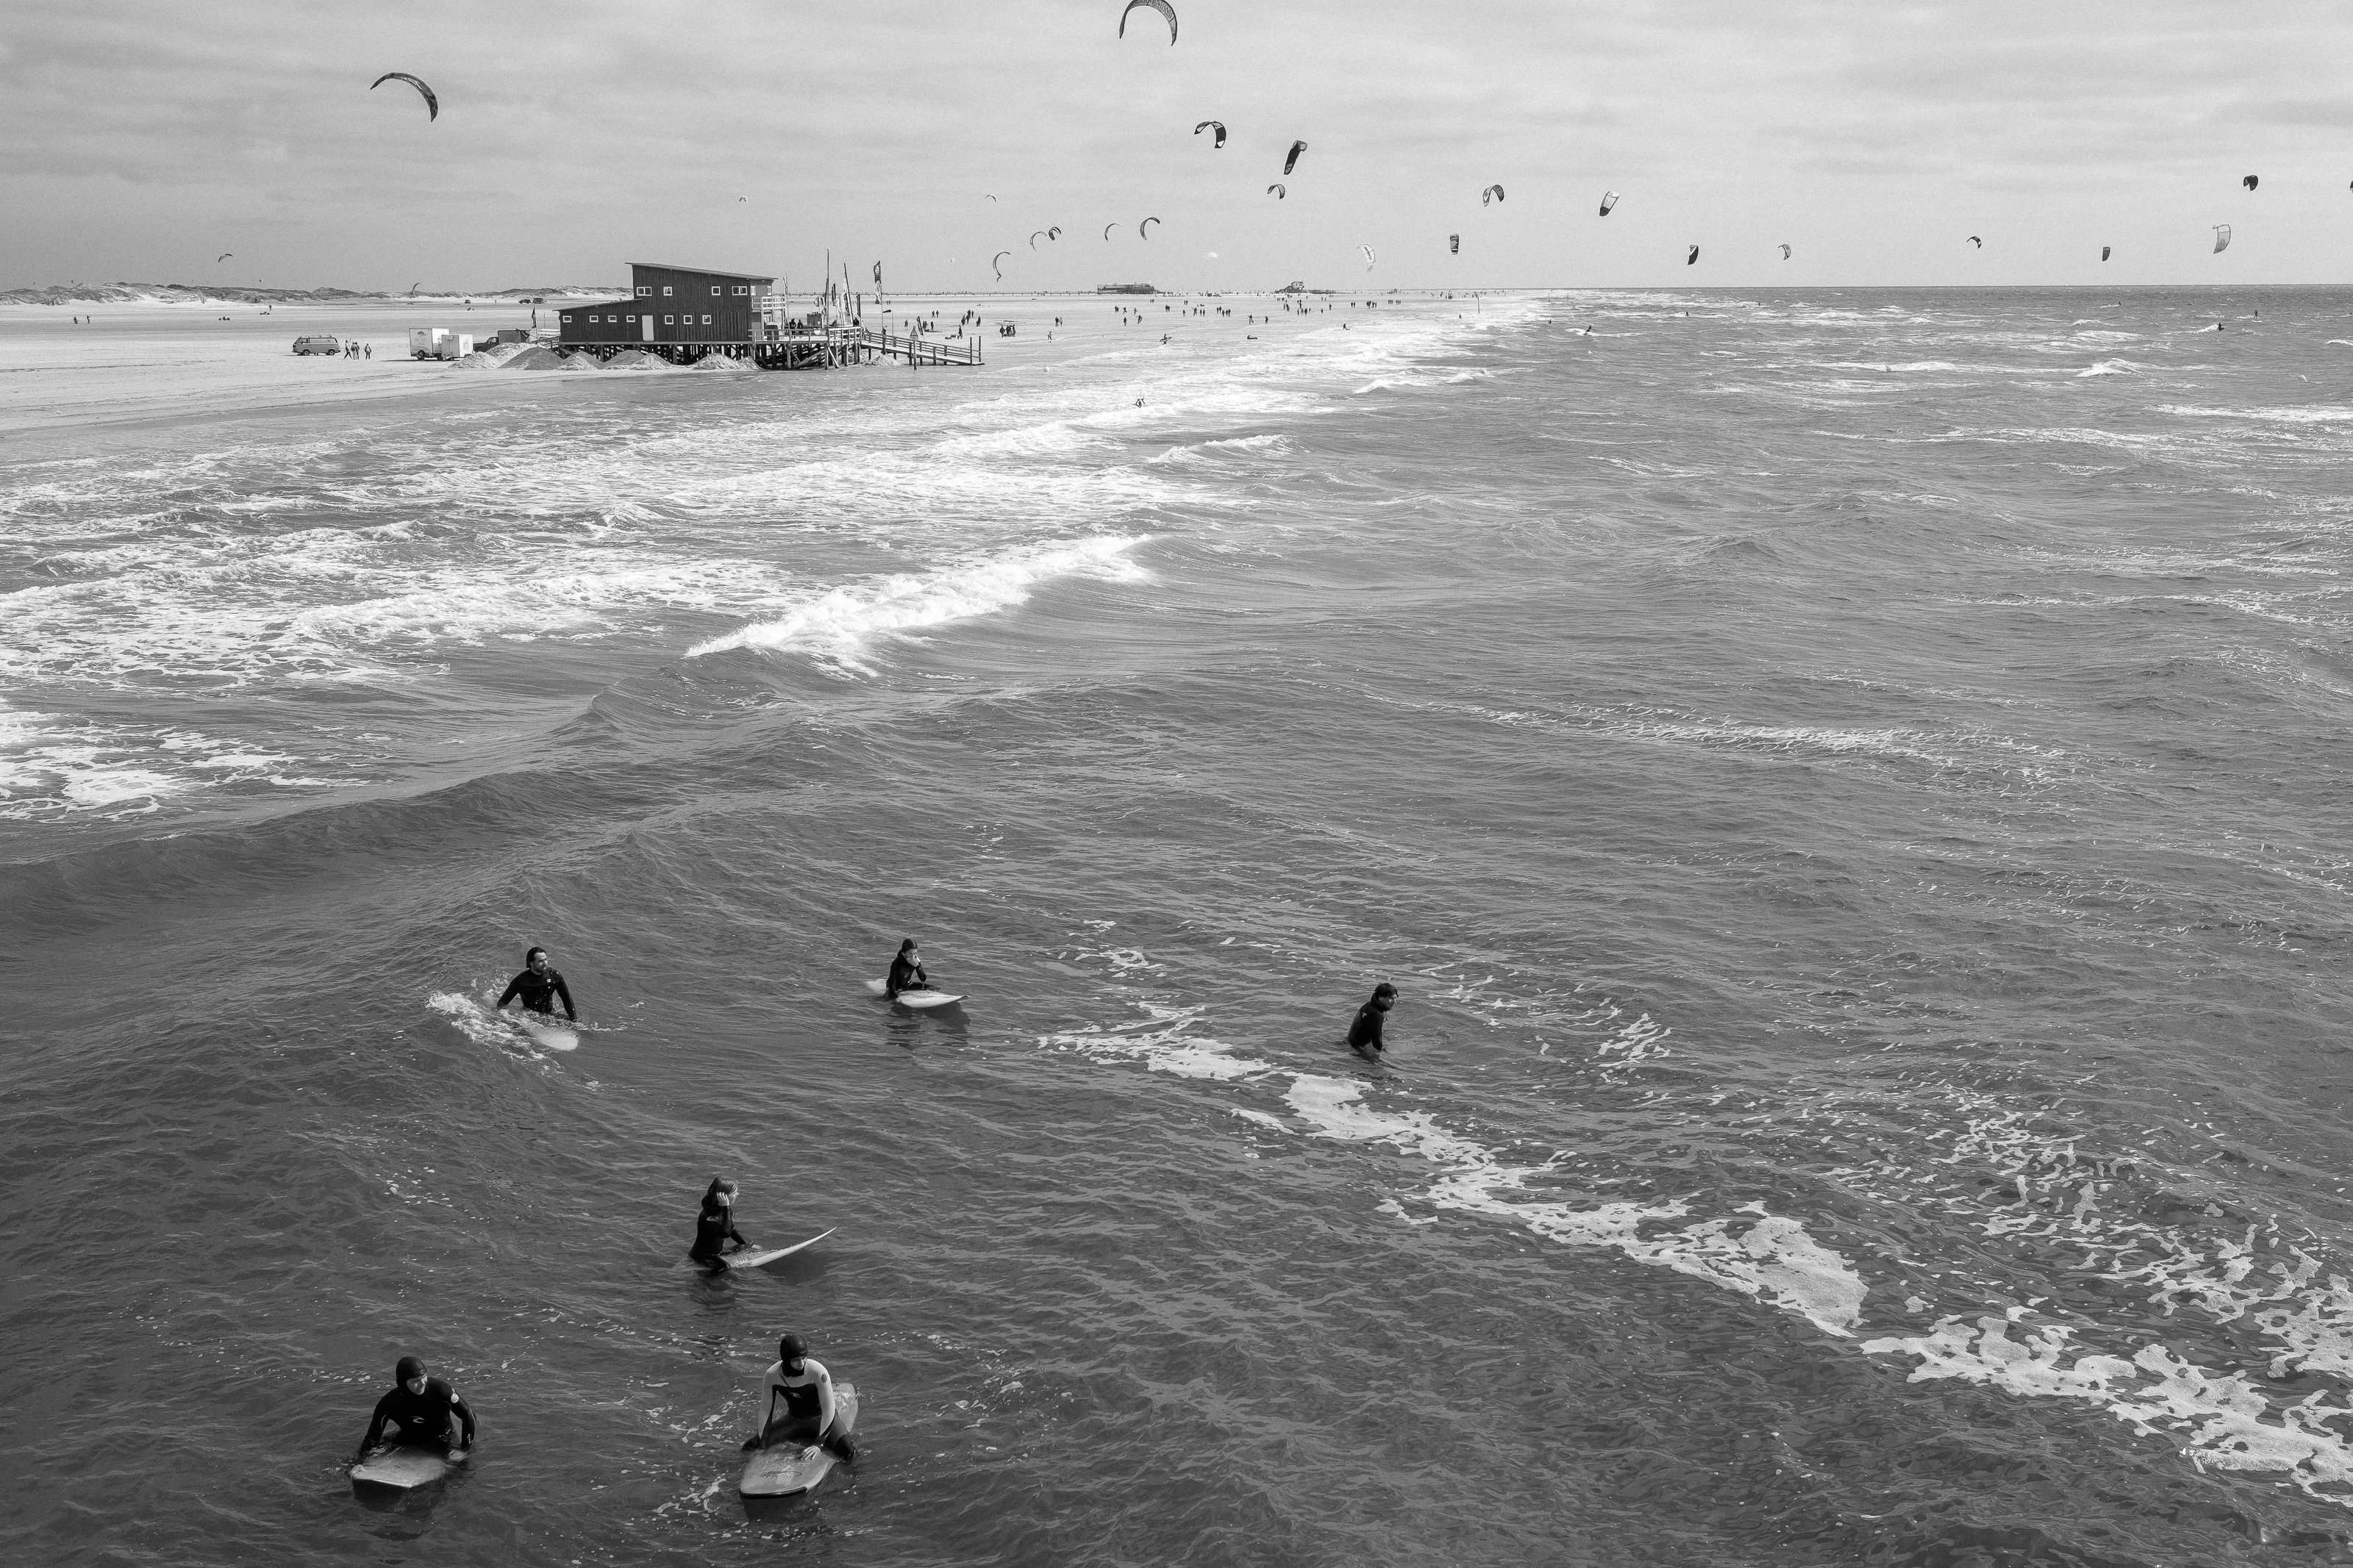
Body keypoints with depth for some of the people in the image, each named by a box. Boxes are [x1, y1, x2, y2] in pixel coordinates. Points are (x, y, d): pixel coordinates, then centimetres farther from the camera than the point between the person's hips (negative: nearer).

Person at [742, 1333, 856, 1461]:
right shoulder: (772, 1375, -19)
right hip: (794, 1420, 4)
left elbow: (828, 1410, -27)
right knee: (750, 1447, -2)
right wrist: (762, 1443, -11)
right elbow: (766, 1409, -7)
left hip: (820, 1418, -4)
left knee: (847, 1452, -29)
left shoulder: (817, 1371, -31)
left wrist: (818, 1444, -31)